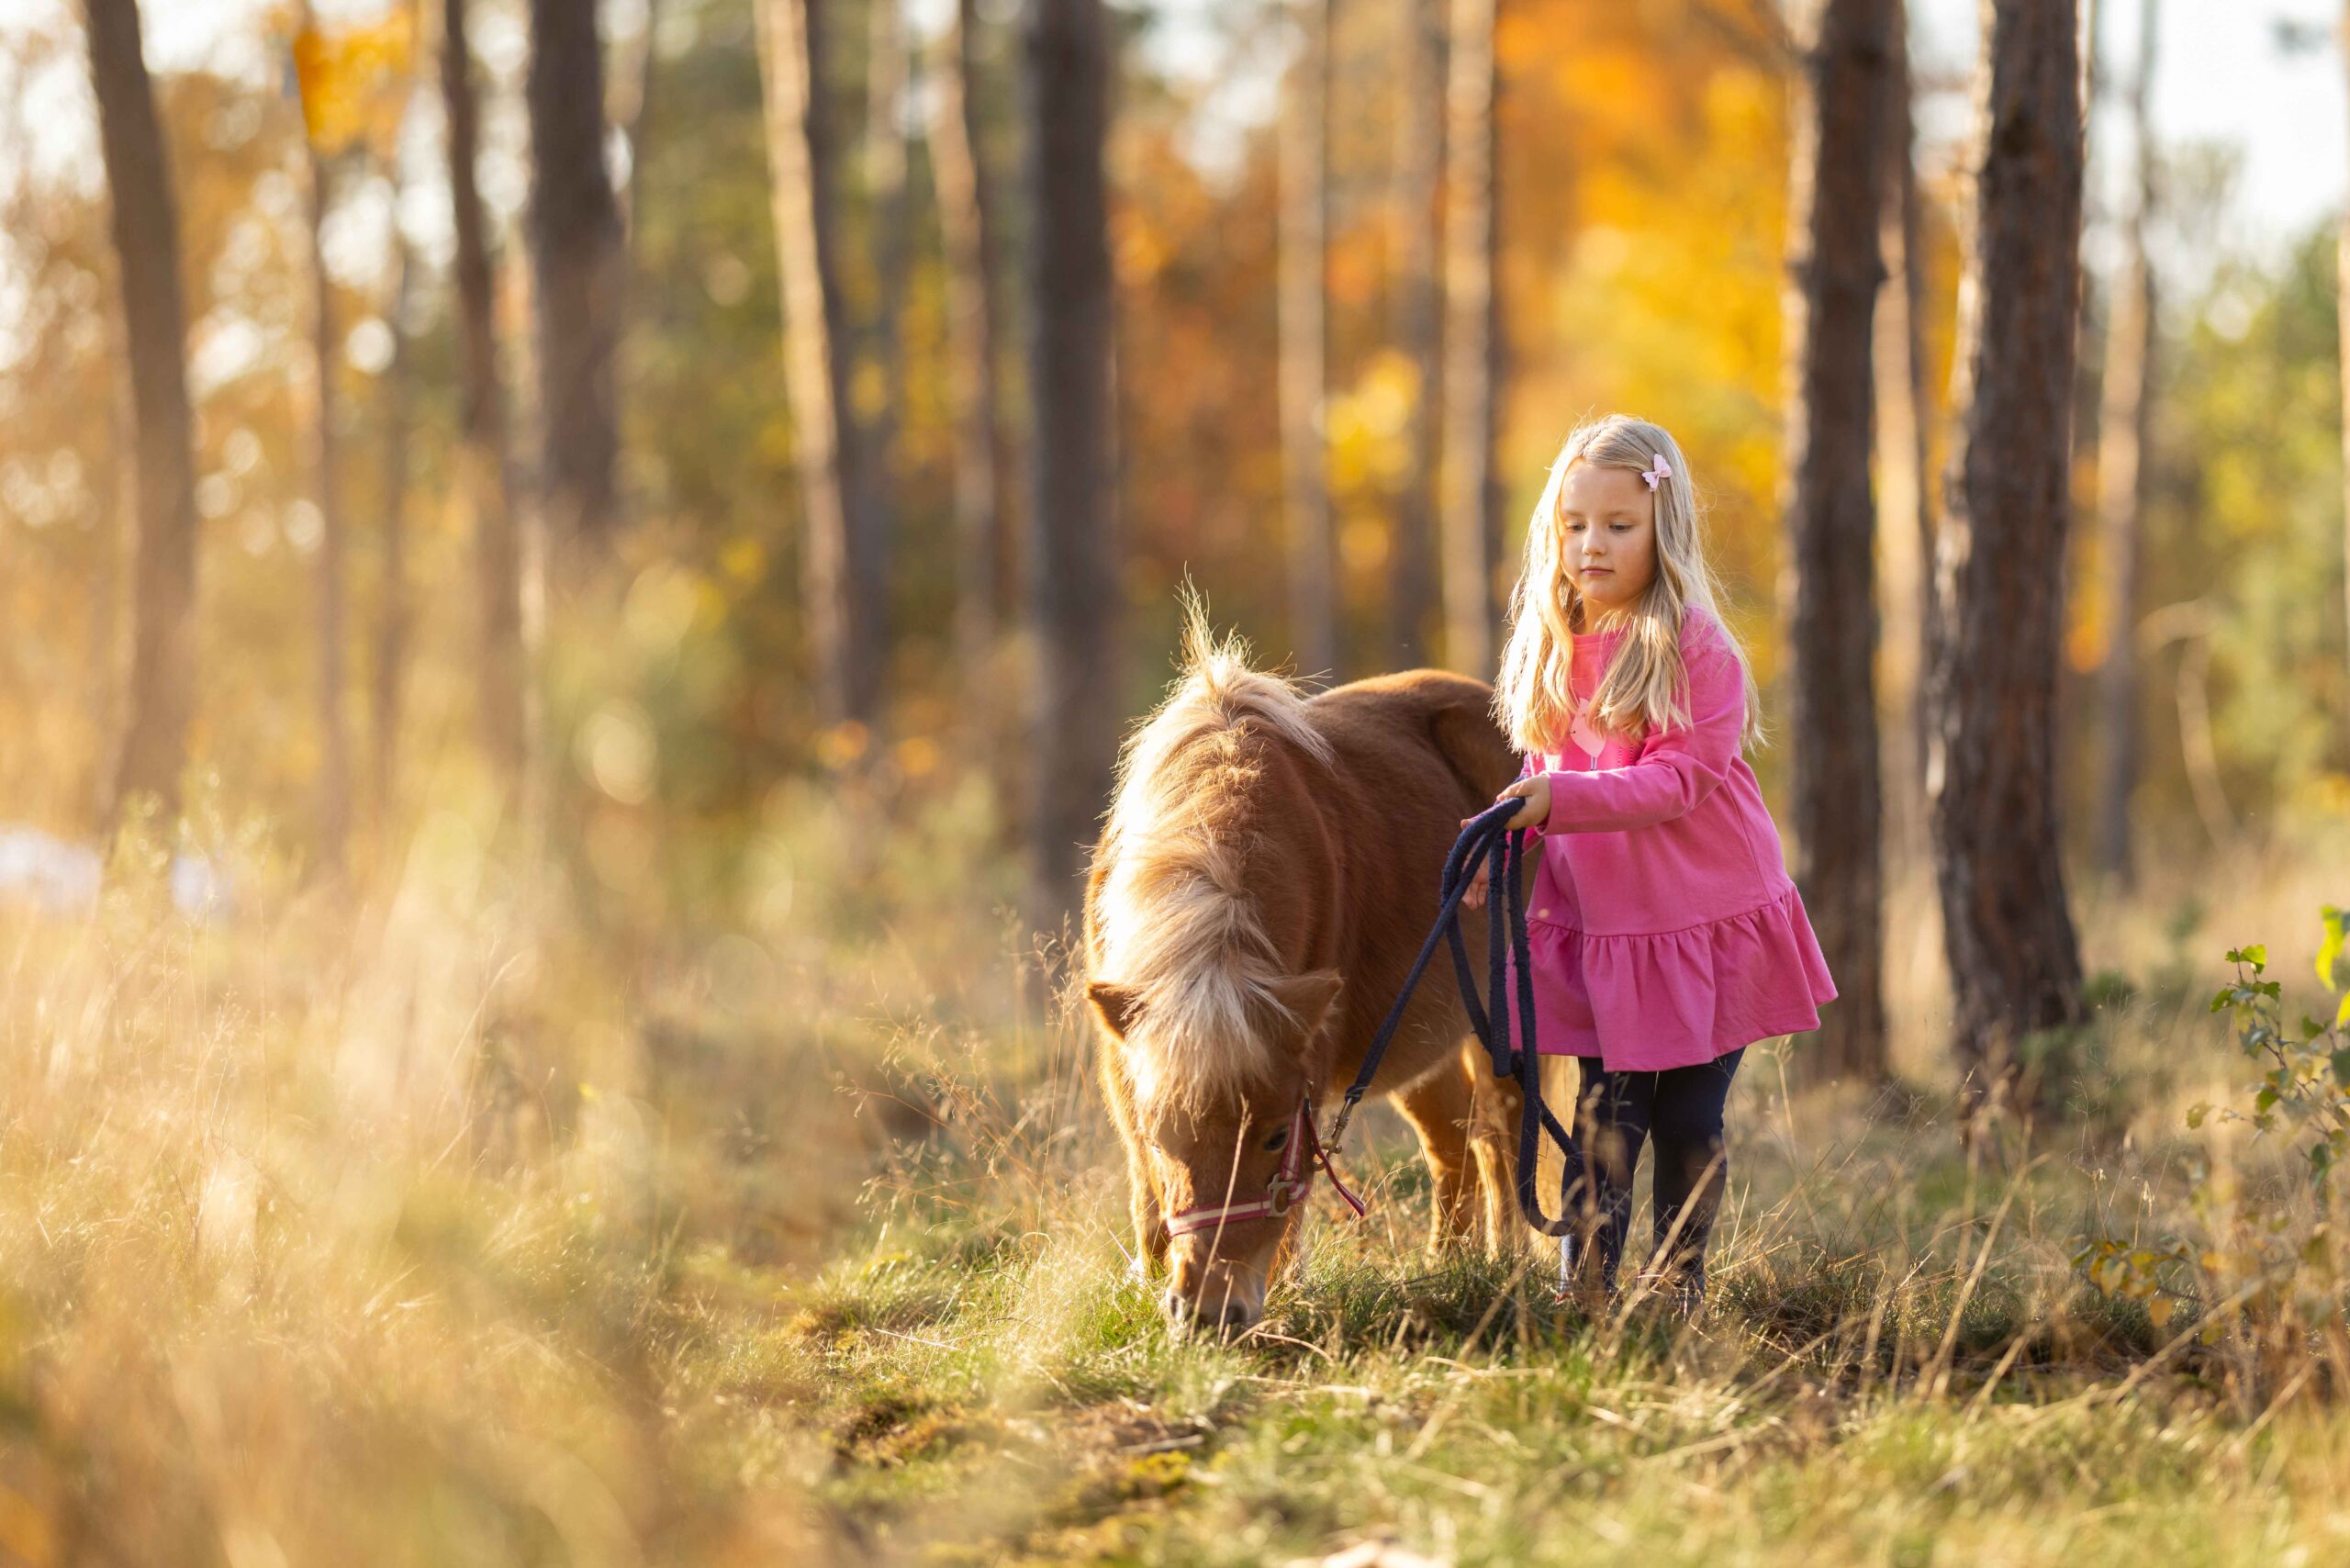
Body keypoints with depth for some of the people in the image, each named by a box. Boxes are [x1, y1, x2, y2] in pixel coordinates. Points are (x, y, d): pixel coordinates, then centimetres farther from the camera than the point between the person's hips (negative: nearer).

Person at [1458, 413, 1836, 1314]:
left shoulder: (1695, 649, -14)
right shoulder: (1553, 647, 5)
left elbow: (1678, 780, -20)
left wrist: (1562, 798, -30)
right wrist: (1508, 836, -2)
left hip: (1707, 921, -4)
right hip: (1595, 929, 4)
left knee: (1688, 1120, 6)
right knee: (1606, 1114, 1)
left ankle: (1680, 1285, 20)